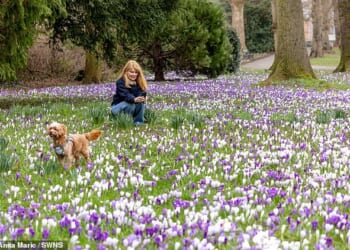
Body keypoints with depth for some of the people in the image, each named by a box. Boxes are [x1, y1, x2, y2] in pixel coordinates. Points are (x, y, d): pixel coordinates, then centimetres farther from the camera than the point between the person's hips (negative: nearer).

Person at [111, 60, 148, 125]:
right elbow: (125, 95, -33)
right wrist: (134, 99, -54)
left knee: (141, 102, -24)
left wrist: (143, 98, -39)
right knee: (131, 104, -34)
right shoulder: (120, 82, -18)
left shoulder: (139, 82, 0)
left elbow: (142, 93, -13)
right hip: (117, 107, -5)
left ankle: (138, 122, -14)